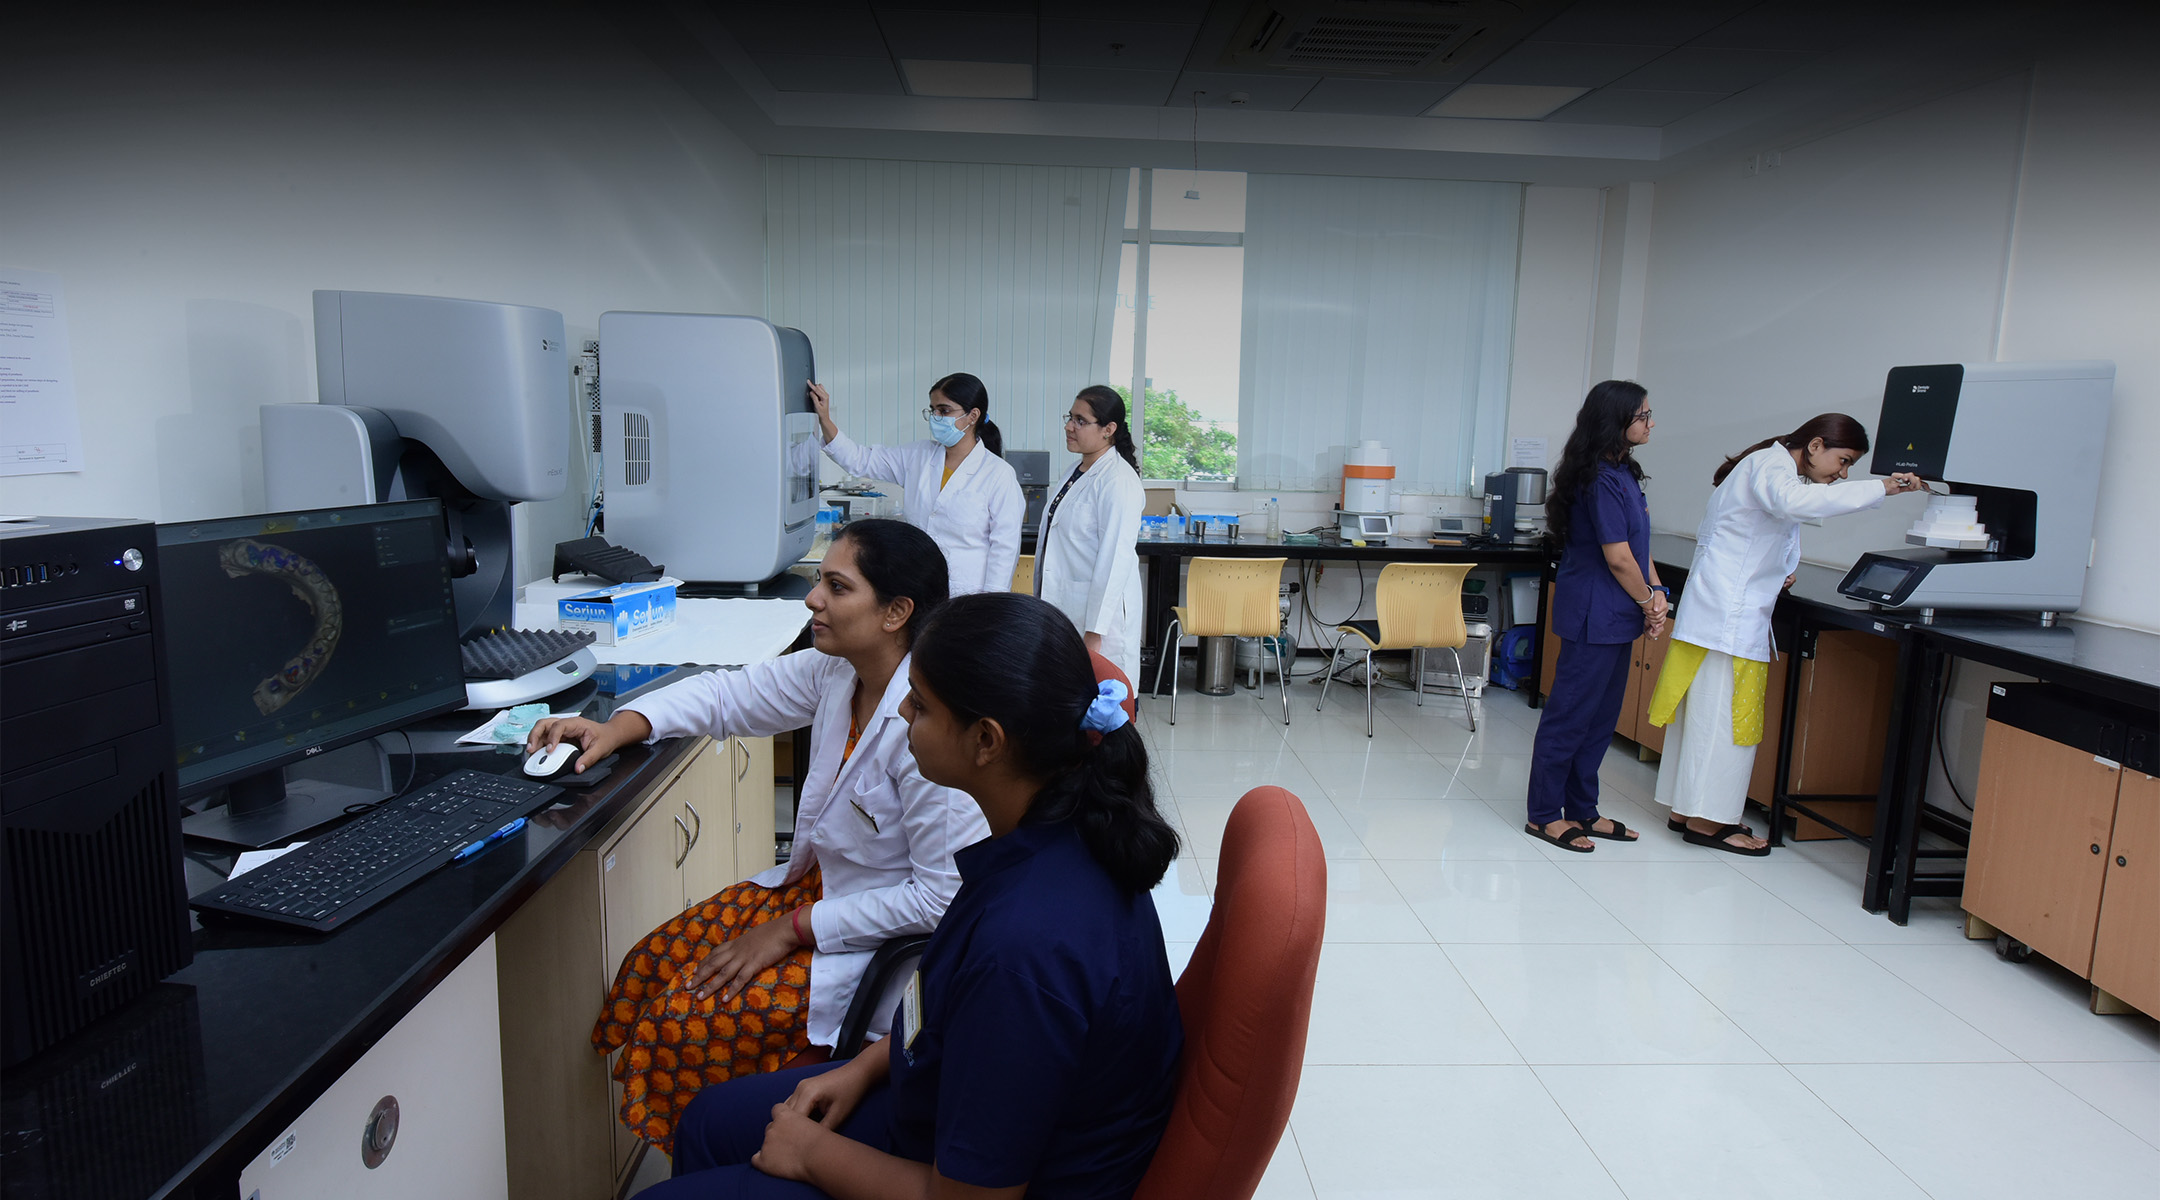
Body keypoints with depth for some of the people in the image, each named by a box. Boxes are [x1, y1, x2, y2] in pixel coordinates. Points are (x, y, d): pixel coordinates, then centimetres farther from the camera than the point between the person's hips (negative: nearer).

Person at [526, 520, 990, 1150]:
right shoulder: (833, 671, -6)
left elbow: (943, 898, -27)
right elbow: (731, 694, 10)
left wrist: (791, 930, -19)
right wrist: (615, 729, -4)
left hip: (885, 937, -8)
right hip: (818, 881, 8)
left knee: (680, 1024, -12)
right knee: (650, 966, 5)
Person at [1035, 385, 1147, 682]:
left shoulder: (1119, 480, -16)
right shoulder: (1076, 473, 14)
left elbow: (1116, 559, -20)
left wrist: (1094, 631, -22)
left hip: (1099, 610, -9)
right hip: (1062, 608, 9)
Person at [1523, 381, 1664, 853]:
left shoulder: (1623, 472, 12)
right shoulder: (1601, 479, -18)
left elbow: (1640, 544, 13)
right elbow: (1618, 557, -18)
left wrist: (1656, 592, 0)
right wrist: (1649, 603, -4)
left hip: (1614, 616, 10)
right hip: (1593, 614, -10)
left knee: (1601, 717, 15)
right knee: (1571, 713, -1)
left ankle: (1582, 810, 26)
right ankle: (1544, 815, 10)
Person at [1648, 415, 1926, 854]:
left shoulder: (1775, 467, 21)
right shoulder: (1770, 464, -10)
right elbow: (1794, 500, -36)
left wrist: (1775, 572, 14)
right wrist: (1880, 488, -33)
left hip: (1738, 610, 10)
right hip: (1728, 614, -10)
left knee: (1708, 712, 12)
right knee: (1721, 716, -7)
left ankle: (1690, 807, 19)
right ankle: (1707, 820, -1)